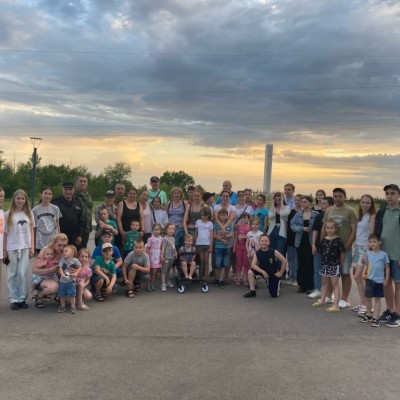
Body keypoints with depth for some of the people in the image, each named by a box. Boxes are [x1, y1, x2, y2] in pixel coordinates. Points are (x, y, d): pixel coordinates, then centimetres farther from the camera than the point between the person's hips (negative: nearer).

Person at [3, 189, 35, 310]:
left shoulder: (29, 213, 5)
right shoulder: (8, 214, 1)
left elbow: (31, 231, 8)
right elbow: (5, 233, 3)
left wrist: (32, 247, 3)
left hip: (25, 247, 1)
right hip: (11, 248, 0)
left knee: (23, 273, -1)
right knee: (12, 274, 5)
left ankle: (22, 298, 9)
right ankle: (14, 299, 12)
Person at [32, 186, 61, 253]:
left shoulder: (55, 209, 4)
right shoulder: (35, 210, 2)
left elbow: (57, 225, 8)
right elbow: (33, 228, 6)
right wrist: (33, 244, 6)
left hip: (53, 242, 0)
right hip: (40, 243, 0)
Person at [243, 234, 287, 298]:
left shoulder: (274, 252, -23)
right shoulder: (257, 253, -15)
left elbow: (284, 261, -17)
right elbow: (253, 265, -22)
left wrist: (280, 273, -13)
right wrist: (263, 272, -32)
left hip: (274, 274, -2)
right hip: (263, 271, 2)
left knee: (274, 295, 0)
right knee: (250, 272, -24)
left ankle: (278, 283, 34)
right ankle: (252, 291, -8)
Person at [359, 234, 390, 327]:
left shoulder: (383, 254, -6)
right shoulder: (367, 253, 3)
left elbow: (387, 267, -1)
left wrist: (386, 279, -4)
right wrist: (364, 273, -5)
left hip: (379, 280, -3)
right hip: (369, 279, 3)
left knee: (377, 299, 5)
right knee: (368, 298, 11)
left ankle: (375, 318, 12)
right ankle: (369, 314, 32)